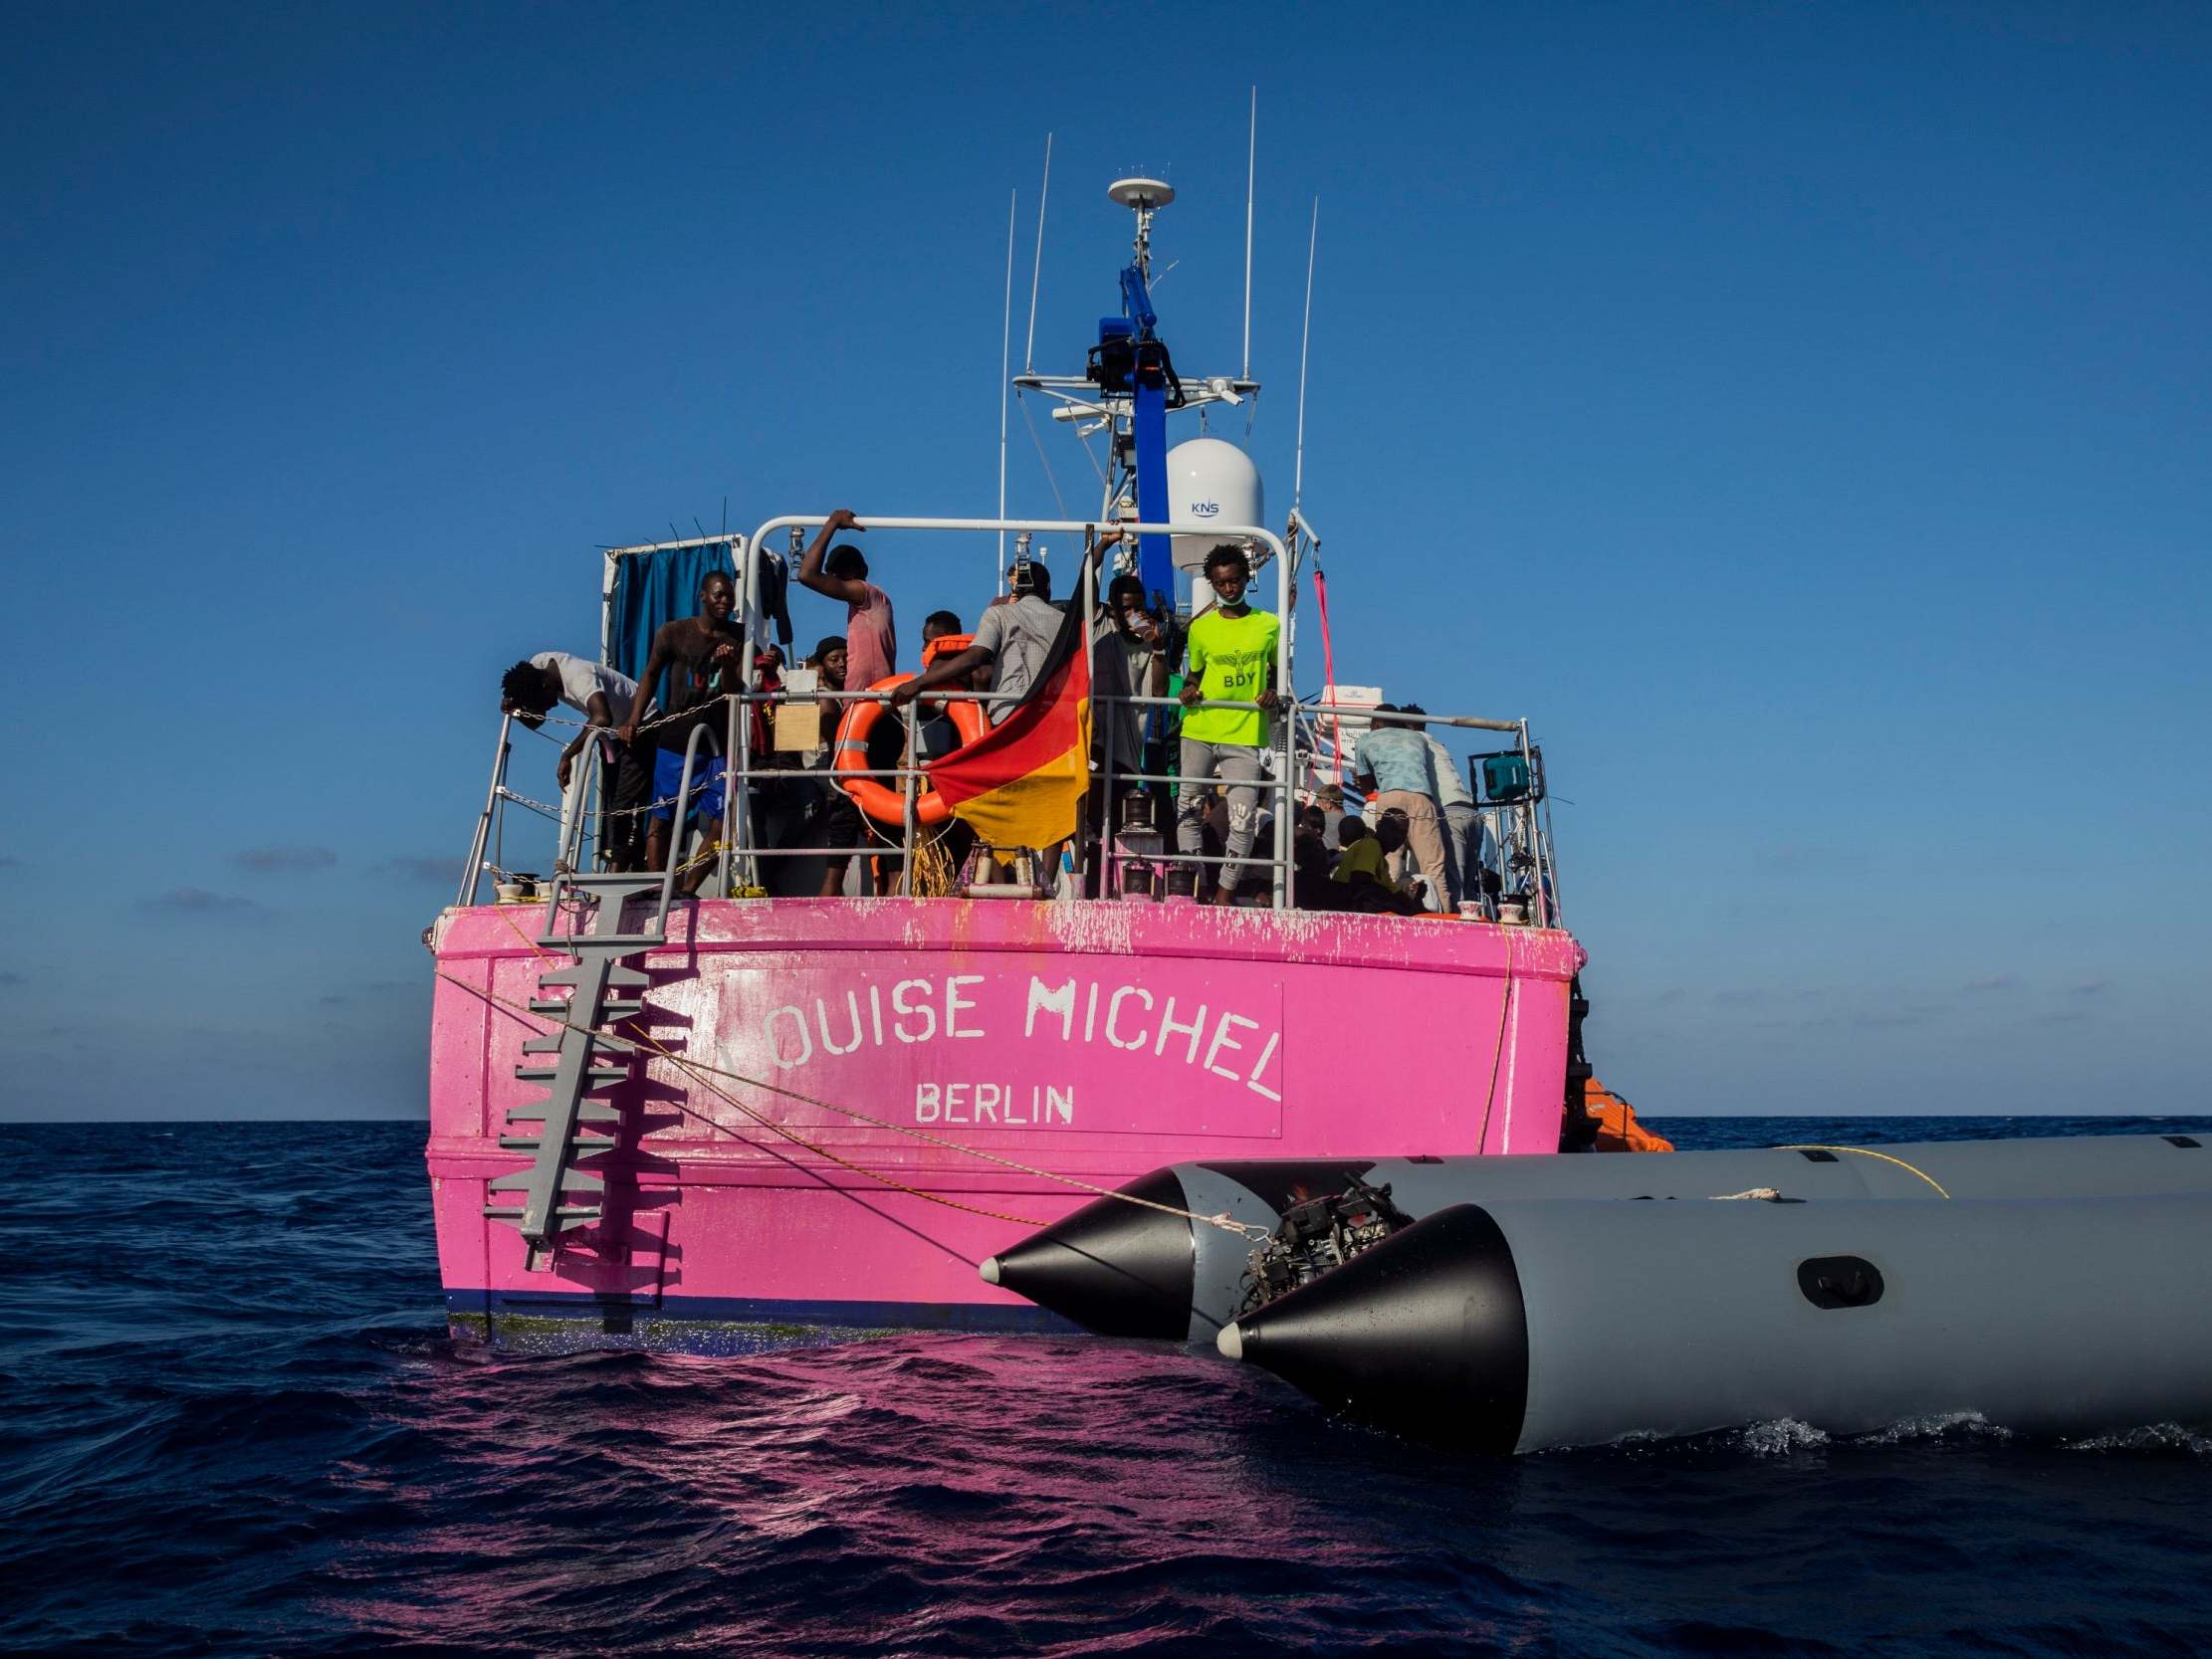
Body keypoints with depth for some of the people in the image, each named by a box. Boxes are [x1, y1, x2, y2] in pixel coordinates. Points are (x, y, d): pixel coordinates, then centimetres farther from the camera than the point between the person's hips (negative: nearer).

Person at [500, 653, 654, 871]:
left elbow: (602, 718, -51)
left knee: (626, 807, -16)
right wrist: (513, 708, -18)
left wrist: (567, 756, -45)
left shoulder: (579, 677, -34)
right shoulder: (536, 667, -8)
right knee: (609, 806, 6)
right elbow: (534, 722, 3)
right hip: (613, 734, 9)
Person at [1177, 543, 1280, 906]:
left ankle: (1225, 891, 2)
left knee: (1243, 818, -8)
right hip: (1199, 730, 2)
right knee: (1188, 808, 4)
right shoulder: (1200, 627, 7)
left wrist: (1273, 692, -1)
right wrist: (1189, 688, -4)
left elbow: (1276, 667, 18)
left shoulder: (1268, 625, 5)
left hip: (1244, 735, -2)